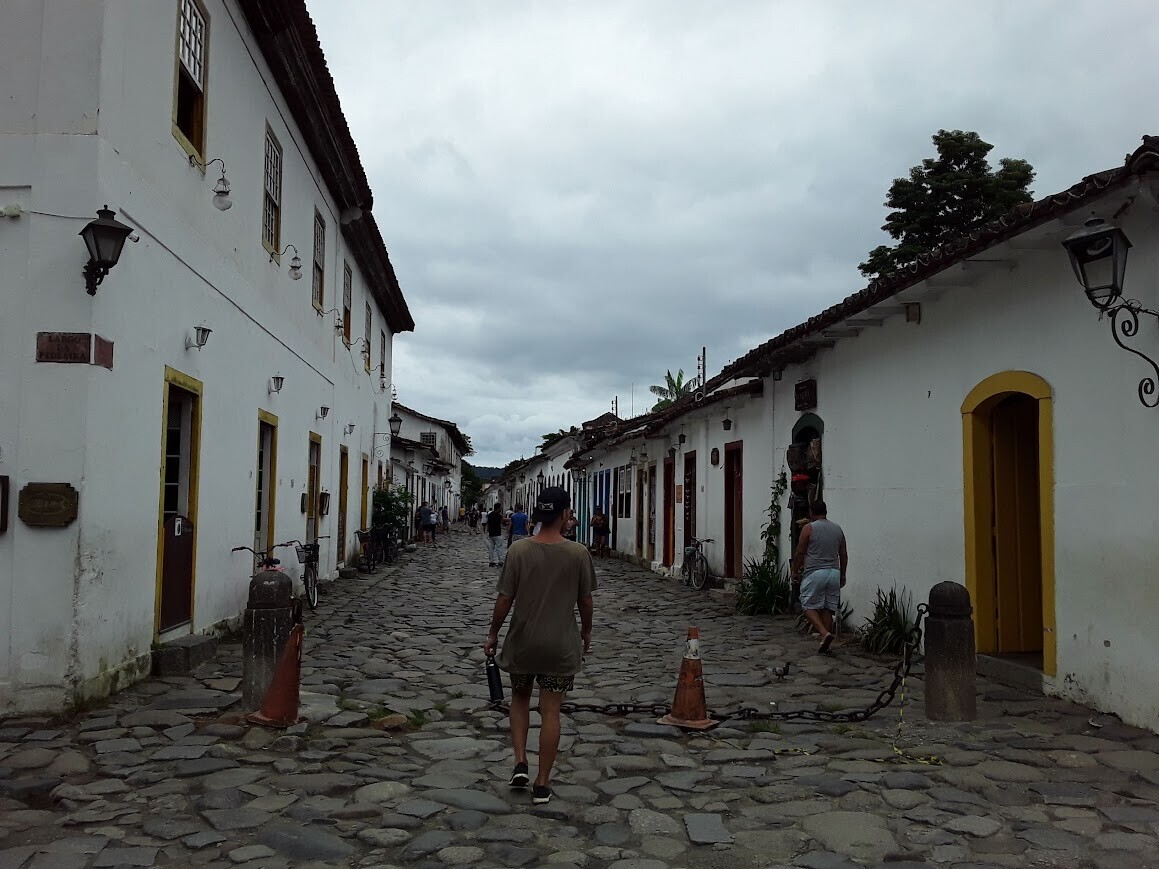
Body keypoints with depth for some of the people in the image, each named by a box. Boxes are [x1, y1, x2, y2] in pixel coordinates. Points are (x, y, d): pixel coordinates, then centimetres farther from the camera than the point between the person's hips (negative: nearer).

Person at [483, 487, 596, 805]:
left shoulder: (518, 550, -12)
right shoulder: (579, 554, -10)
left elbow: (505, 599, -8)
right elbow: (585, 600, -1)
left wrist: (493, 634, 6)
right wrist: (586, 632, 16)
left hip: (522, 641, 1)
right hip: (561, 645, 0)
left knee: (520, 699, 23)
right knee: (550, 712, 8)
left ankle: (520, 763, 14)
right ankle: (542, 783, 14)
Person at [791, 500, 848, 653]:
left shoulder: (809, 528, -6)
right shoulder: (837, 529, 9)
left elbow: (800, 553, -6)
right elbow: (843, 554, 13)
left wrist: (795, 571, 6)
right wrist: (842, 575, 22)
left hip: (814, 573, -5)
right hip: (834, 573, 5)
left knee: (810, 607, 2)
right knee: (828, 608, 9)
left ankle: (825, 634, -17)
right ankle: (825, 643, 9)